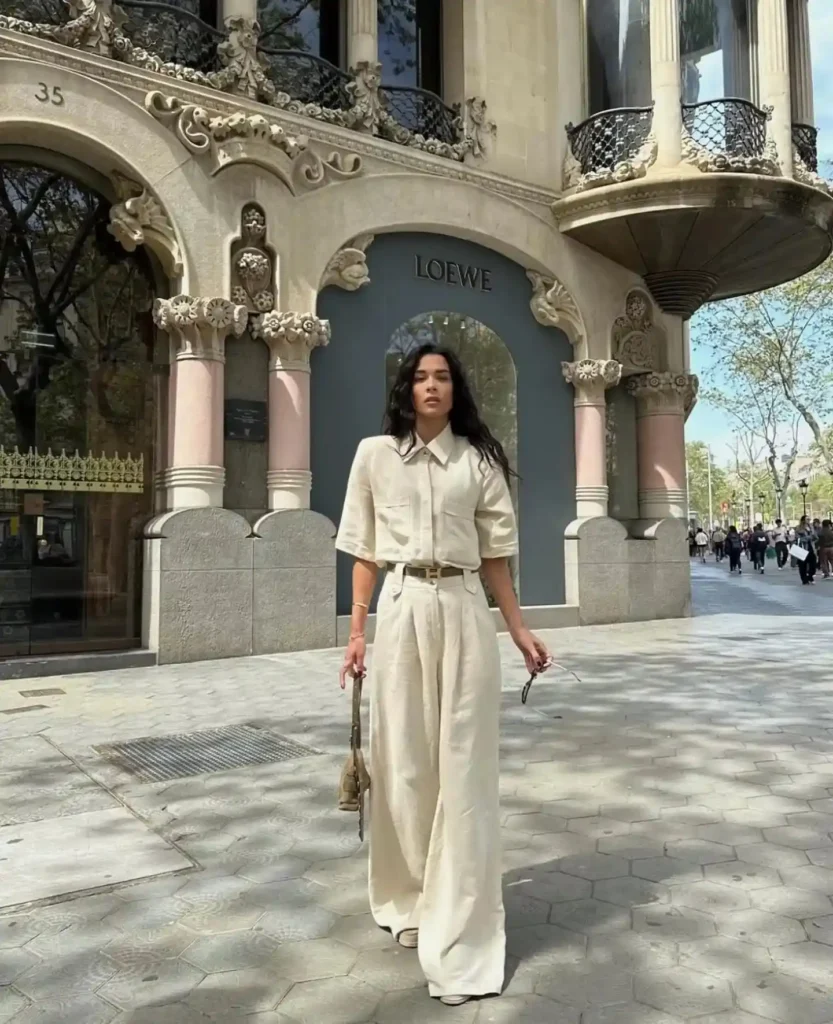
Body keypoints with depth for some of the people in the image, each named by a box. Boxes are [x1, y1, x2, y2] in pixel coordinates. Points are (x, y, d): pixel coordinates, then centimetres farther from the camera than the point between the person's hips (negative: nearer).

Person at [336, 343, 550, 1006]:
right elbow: (365, 552, 6)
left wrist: (519, 629, 7)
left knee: (463, 766, 1)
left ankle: (459, 933, 11)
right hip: (401, 611, 0)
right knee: (403, 761, 7)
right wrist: (356, 633, 2)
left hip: (463, 612, 0)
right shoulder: (375, 454, 6)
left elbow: (495, 552, 9)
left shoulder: (478, 460, 8)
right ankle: (410, 902, 29)